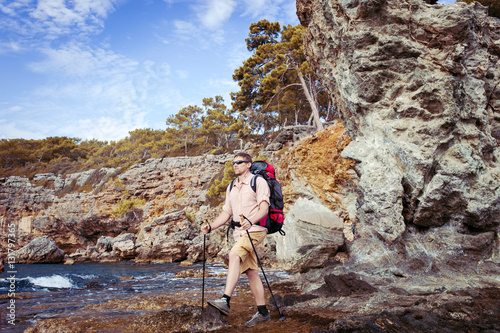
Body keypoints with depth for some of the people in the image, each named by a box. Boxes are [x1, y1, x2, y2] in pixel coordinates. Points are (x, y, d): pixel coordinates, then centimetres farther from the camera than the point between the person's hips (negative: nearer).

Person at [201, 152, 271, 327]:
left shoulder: (258, 181, -2)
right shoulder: (231, 188, 19)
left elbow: (264, 208, -13)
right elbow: (226, 213, 17)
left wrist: (250, 221, -31)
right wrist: (210, 226, 2)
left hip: (255, 229, -7)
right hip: (239, 232, 7)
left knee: (234, 255, -28)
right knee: (250, 271, 6)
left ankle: (225, 300, -35)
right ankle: (262, 312, 13)